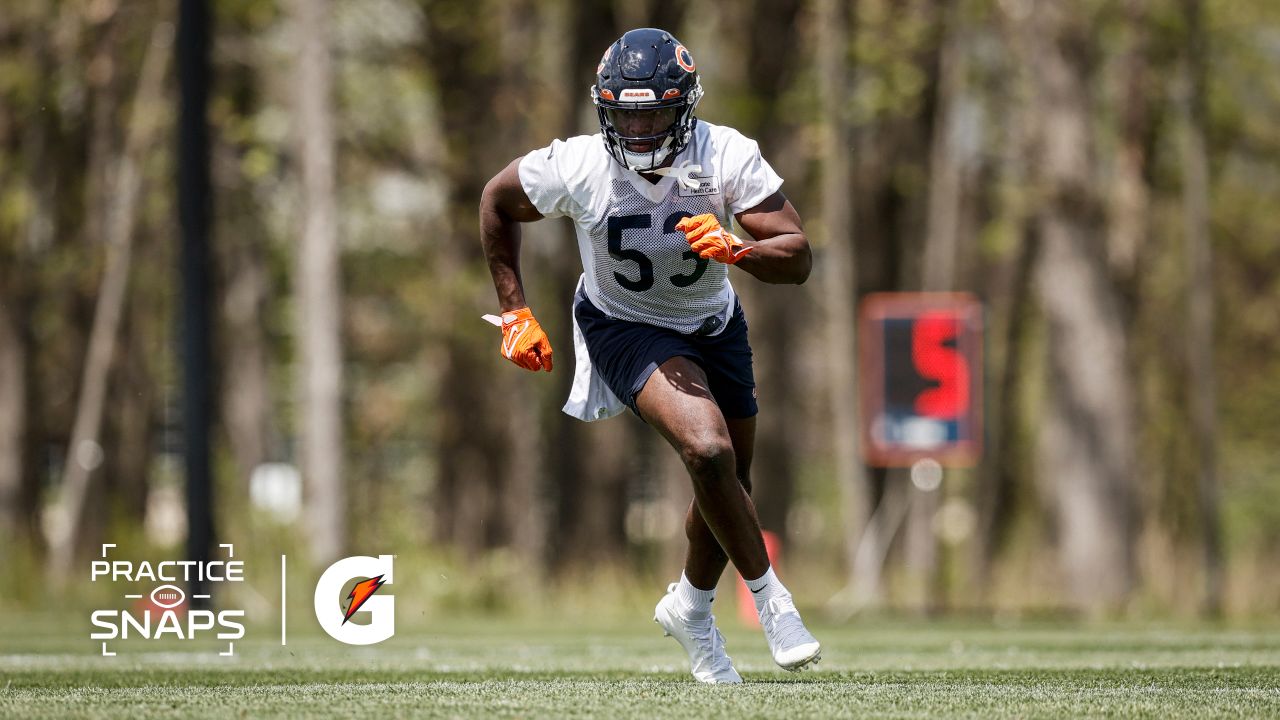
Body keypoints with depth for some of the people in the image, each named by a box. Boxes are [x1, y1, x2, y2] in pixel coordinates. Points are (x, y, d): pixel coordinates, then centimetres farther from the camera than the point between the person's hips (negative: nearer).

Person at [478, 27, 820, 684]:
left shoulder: (727, 157, -27)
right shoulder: (575, 168, -27)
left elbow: (798, 259, -27)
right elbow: (497, 202, -6)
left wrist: (735, 249, -47)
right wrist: (514, 311, -3)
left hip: (713, 326, 3)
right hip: (625, 327, -3)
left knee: (729, 483, 16)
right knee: (708, 451, -27)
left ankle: (691, 607, 43)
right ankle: (768, 596, -8)